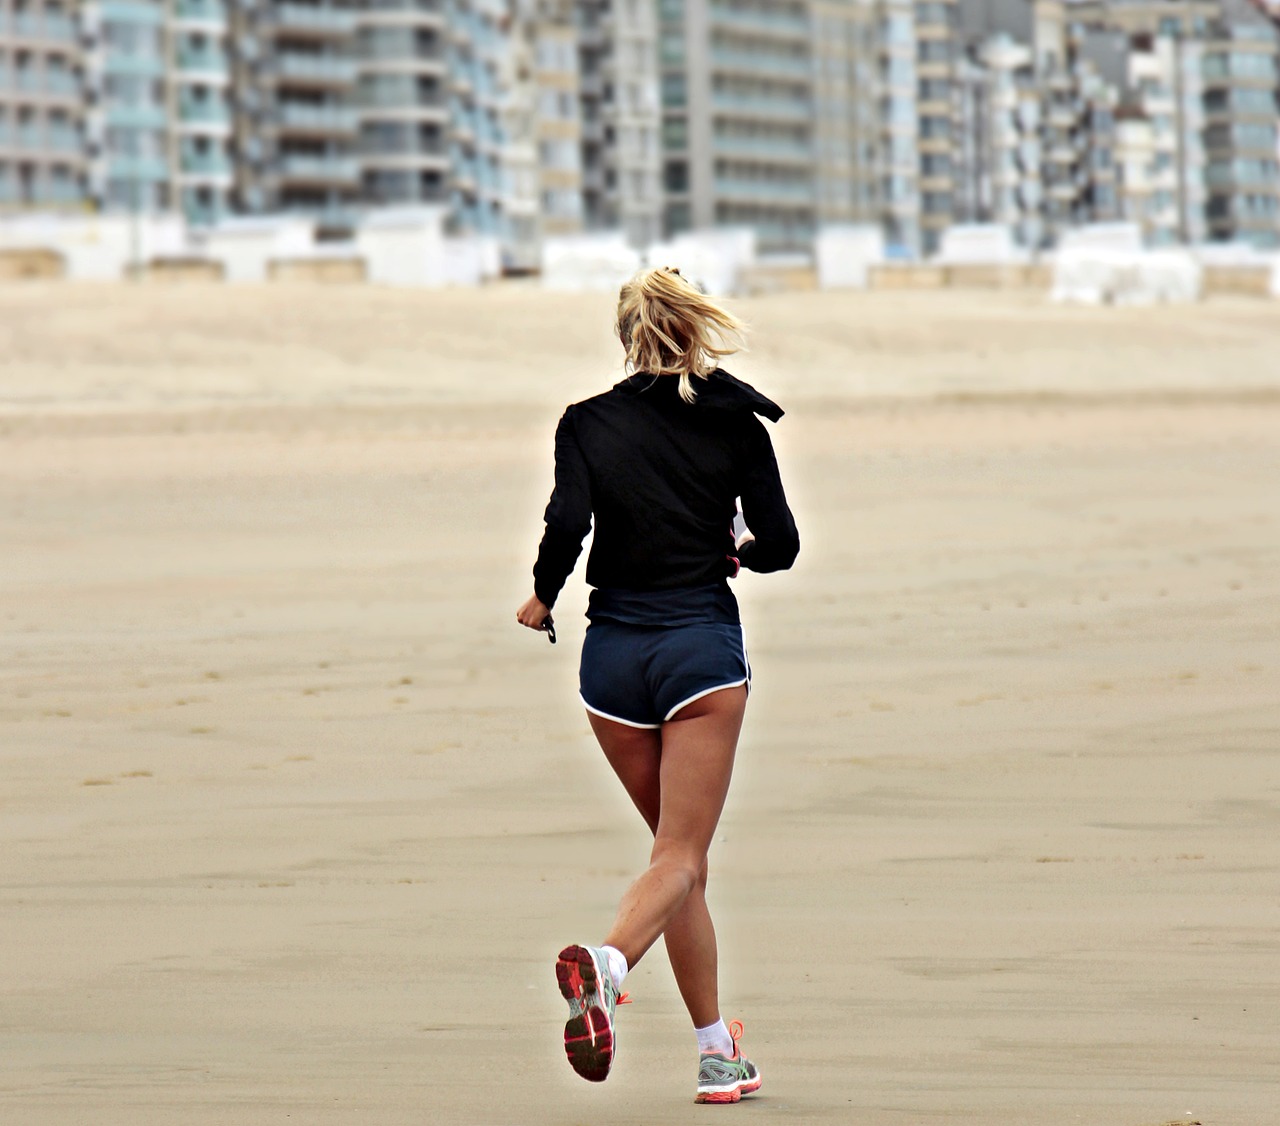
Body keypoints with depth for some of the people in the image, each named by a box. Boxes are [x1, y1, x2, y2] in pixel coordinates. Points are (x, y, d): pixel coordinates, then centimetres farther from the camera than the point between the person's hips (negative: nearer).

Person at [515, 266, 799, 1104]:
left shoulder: (588, 424, 1)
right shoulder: (735, 421, 1)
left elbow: (567, 523, -12)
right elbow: (780, 546, 0)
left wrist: (543, 599, 6)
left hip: (614, 652, 2)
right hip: (702, 645, -2)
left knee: (682, 851, 15)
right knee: (681, 855, -6)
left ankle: (719, 1051, 14)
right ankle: (607, 962, -38)